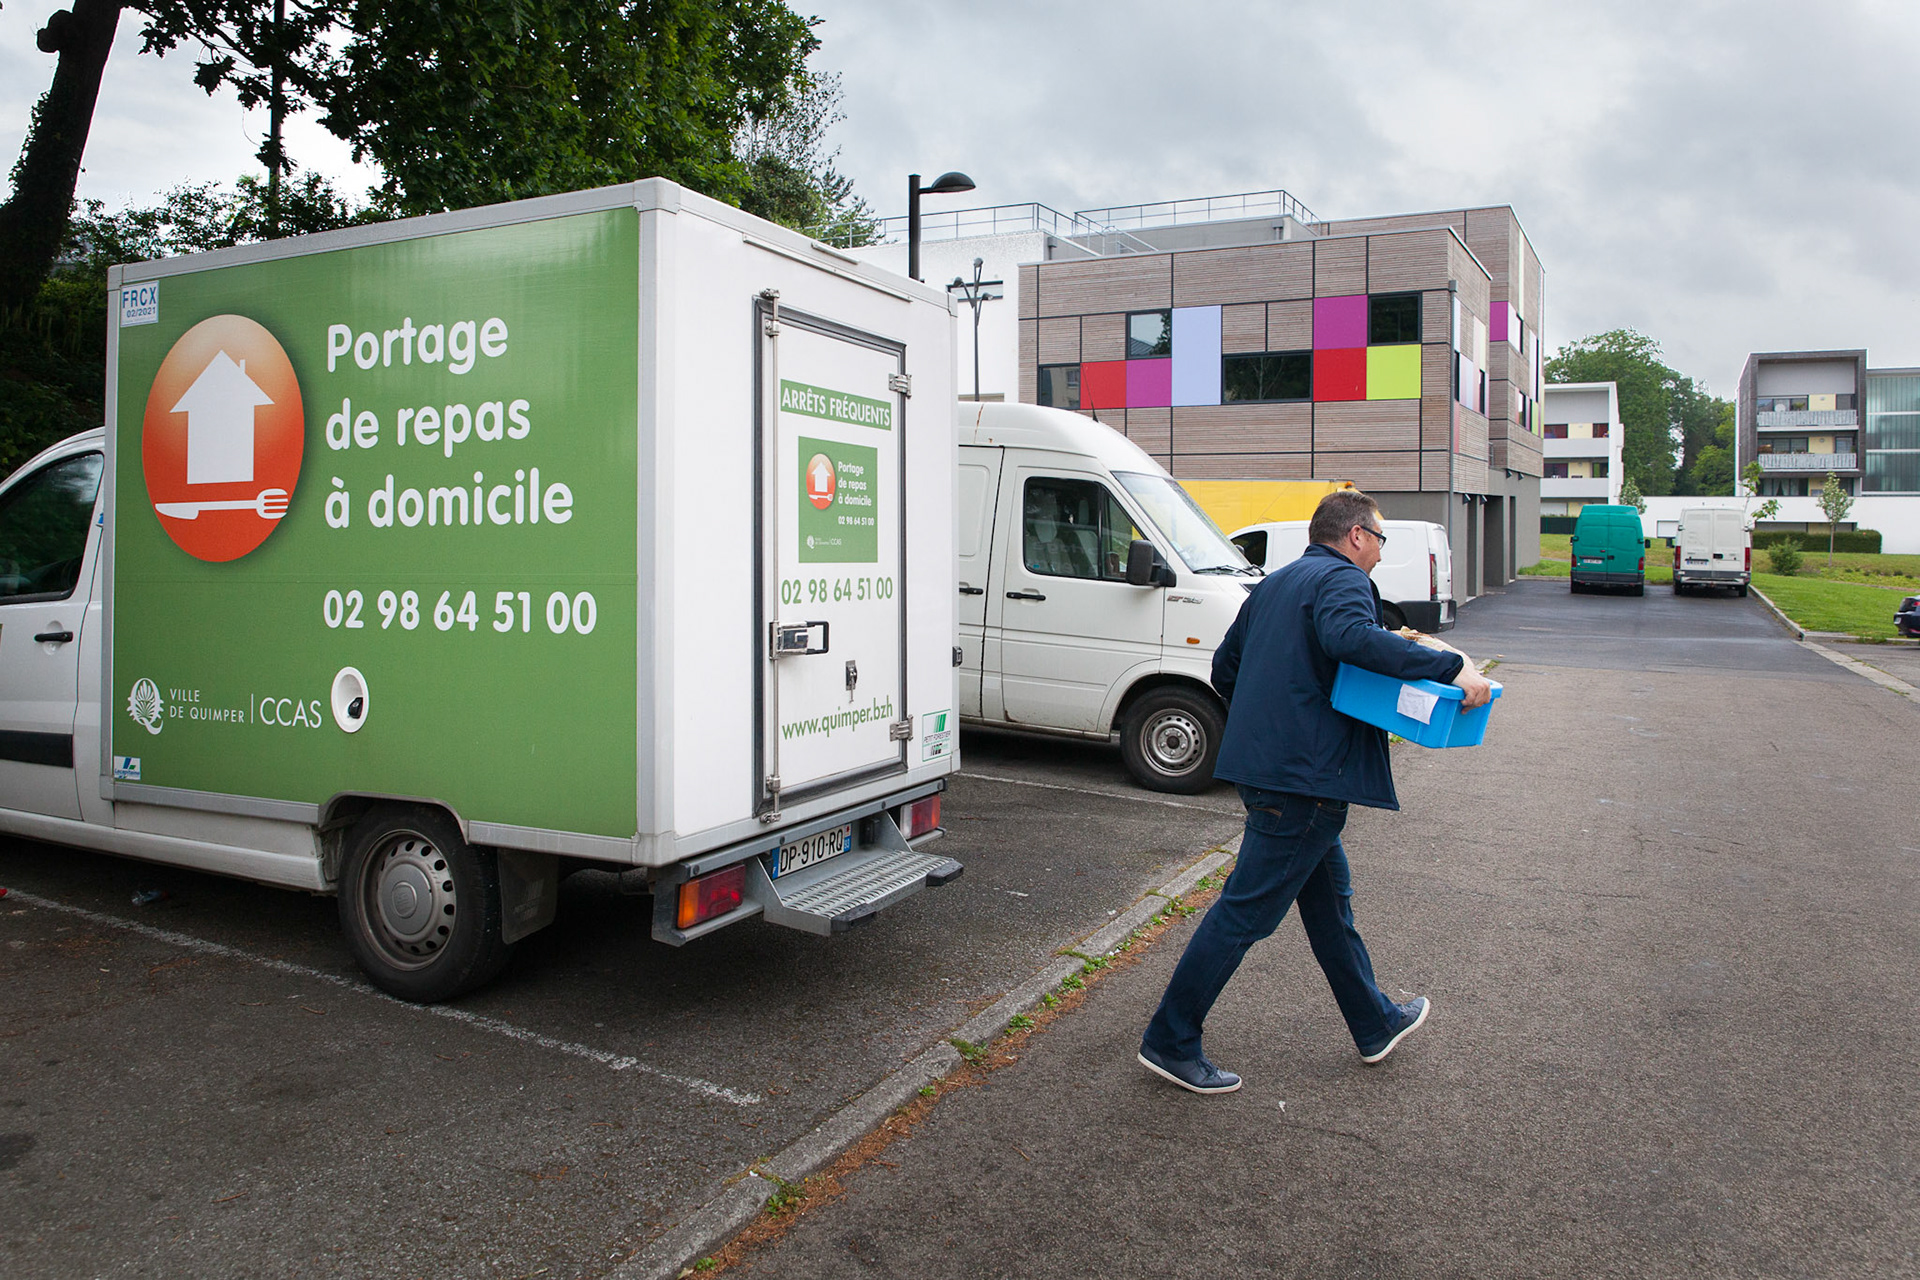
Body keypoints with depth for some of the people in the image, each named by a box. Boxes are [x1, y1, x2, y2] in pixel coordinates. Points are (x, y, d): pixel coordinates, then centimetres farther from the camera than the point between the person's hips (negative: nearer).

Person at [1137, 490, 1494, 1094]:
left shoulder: (1275, 584, 20)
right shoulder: (1343, 579, -8)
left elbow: (1224, 668, 22)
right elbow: (1350, 636, -31)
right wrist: (1451, 667, -30)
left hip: (1260, 764, 10)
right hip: (1305, 777, -10)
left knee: (1328, 894, 21)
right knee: (1246, 910, -4)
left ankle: (1376, 1023, 37)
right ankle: (1170, 1041, 4)